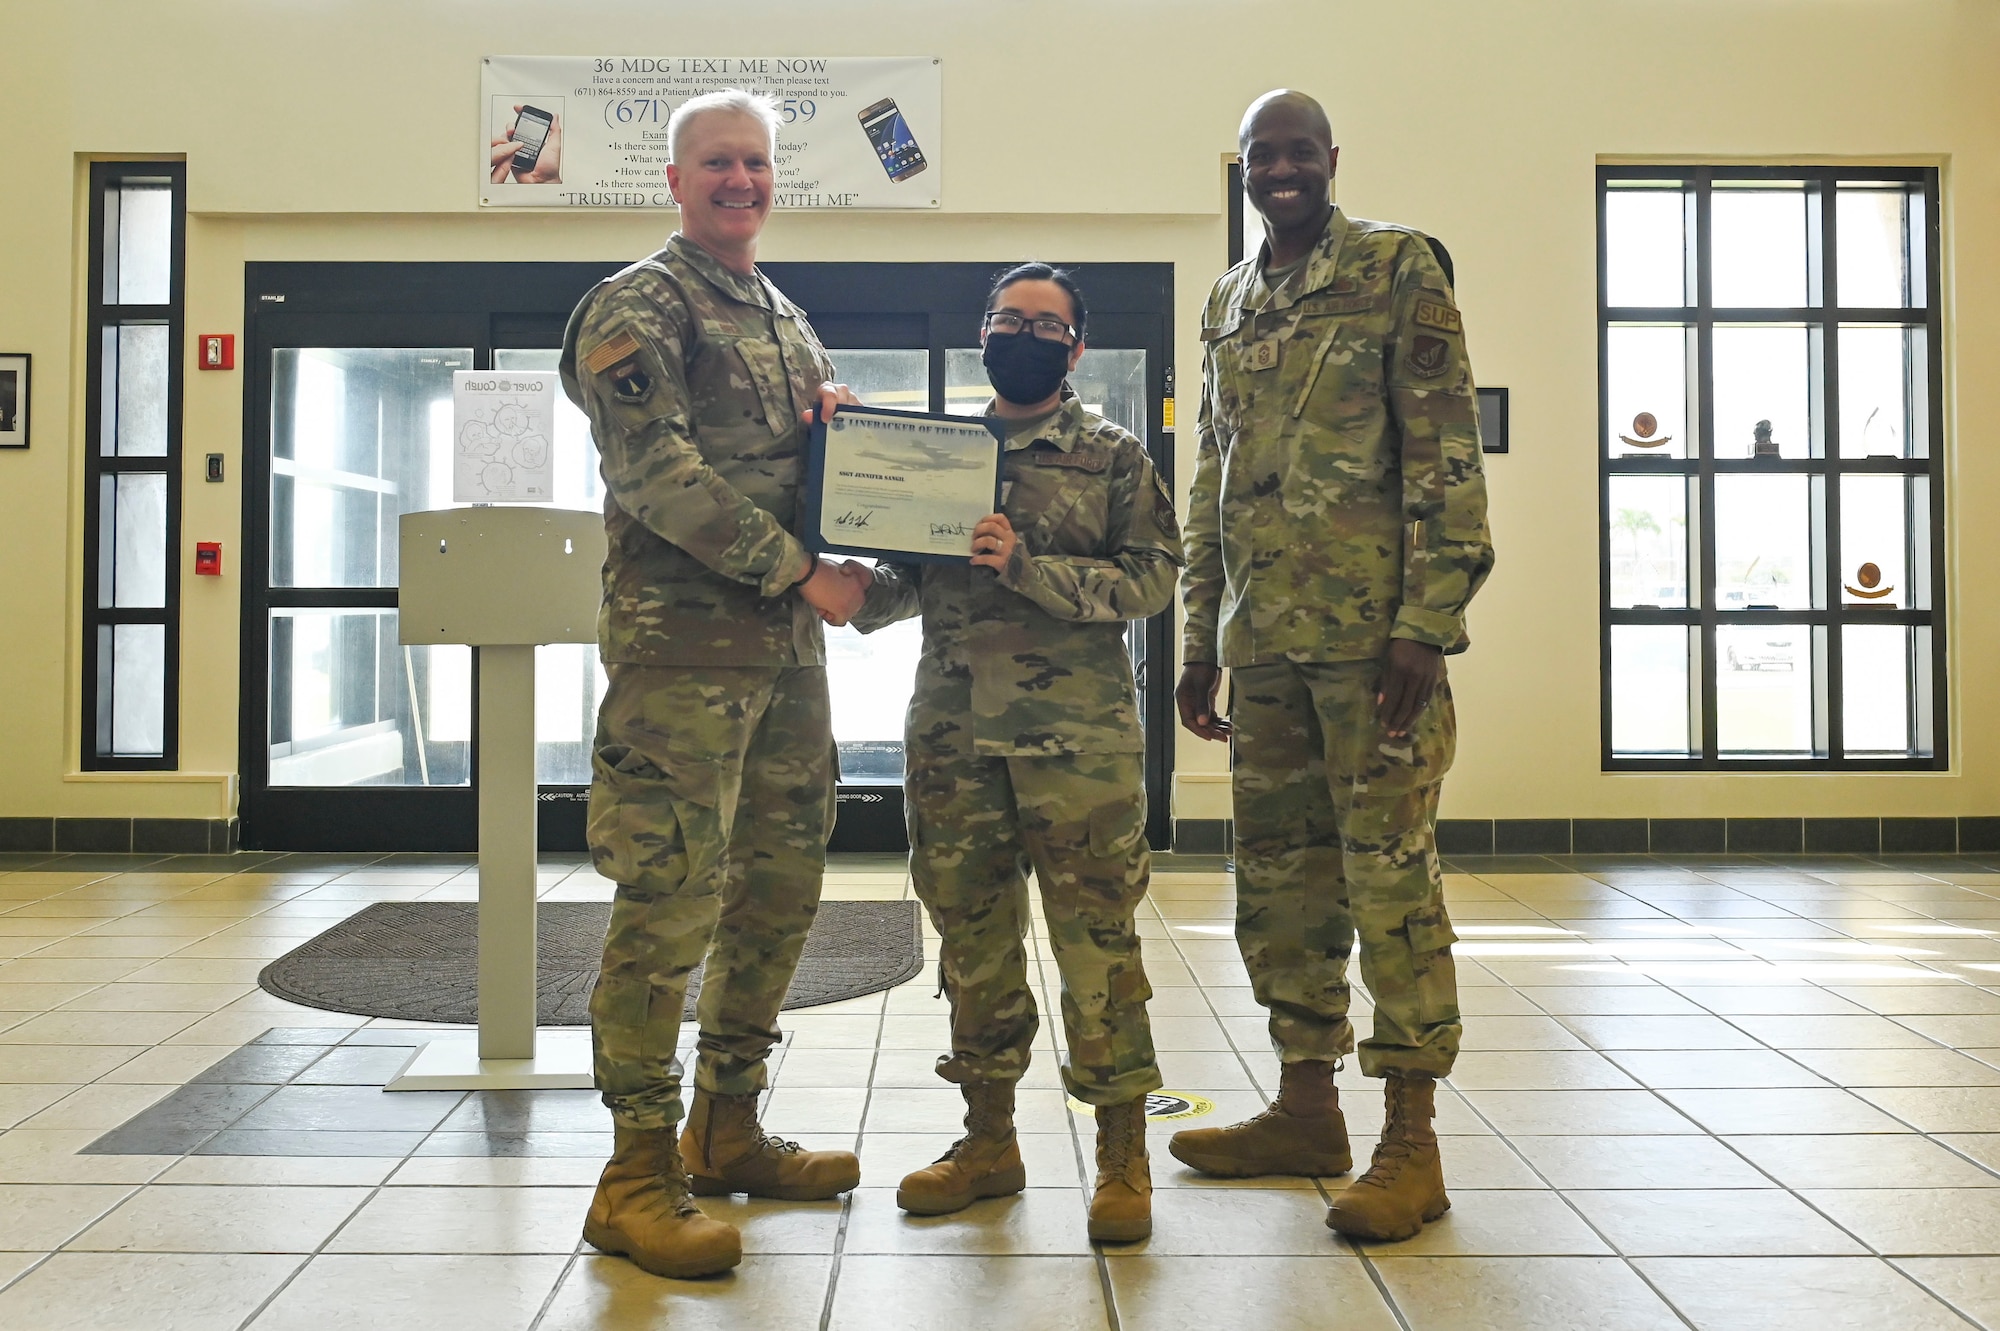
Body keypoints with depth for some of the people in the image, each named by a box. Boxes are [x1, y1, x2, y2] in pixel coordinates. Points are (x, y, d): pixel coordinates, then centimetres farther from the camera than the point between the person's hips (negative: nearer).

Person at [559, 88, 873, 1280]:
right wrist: (799, 568, -16)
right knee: (670, 898, -8)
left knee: (780, 887, 11)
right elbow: (660, 470, -15)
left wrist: (841, 420, 3)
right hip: (684, 642, -8)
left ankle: (726, 1128, 25)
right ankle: (640, 1174, 2)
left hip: (789, 643, 8)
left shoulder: (787, 318, 22)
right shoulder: (638, 307, -2)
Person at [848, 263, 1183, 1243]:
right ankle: (989, 1141, 23)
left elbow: (1150, 581, -4)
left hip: (1077, 738, -3)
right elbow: (903, 583, 16)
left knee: (1096, 937, -3)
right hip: (952, 735, 4)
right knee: (973, 937, 10)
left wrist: (1028, 567, -16)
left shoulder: (1113, 458, 6)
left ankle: (1123, 1156, 9)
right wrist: (851, 590, -6)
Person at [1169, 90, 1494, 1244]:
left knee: (1391, 872, -3)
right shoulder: (1229, 305, 18)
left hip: (1372, 629, -6)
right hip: (1263, 635, 7)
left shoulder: (1398, 268, -1)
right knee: (1279, 873, 11)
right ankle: (1308, 1105, 24)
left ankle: (1412, 1141, 6)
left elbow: (1447, 452, -8)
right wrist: (1202, 639, 16)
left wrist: (1426, 621, -16)